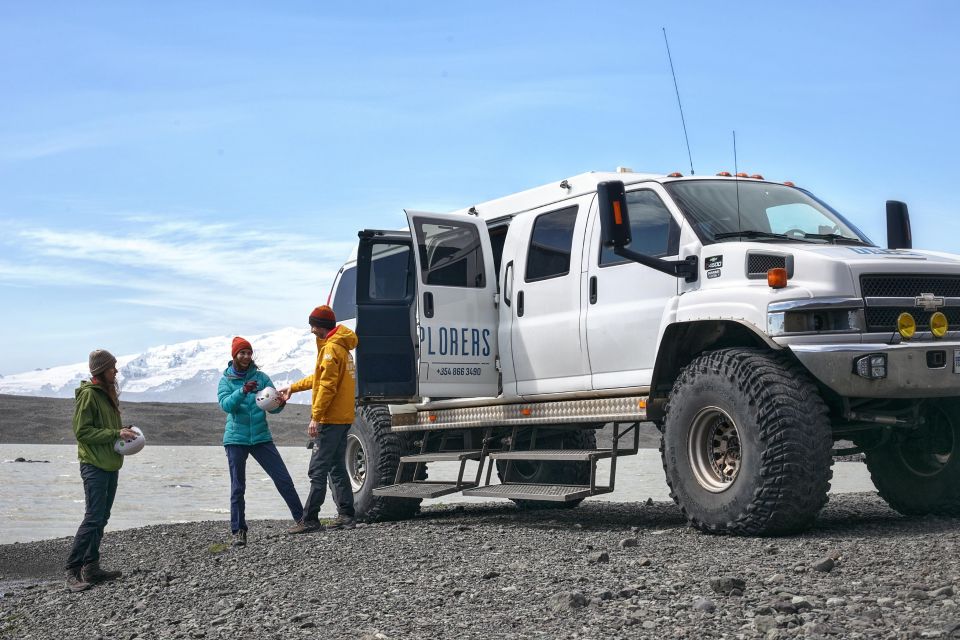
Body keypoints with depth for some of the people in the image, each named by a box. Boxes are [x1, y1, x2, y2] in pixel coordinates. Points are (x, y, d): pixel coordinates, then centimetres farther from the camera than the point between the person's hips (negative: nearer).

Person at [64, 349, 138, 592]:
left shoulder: (107, 393, 16)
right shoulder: (88, 394, -11)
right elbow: (82, 431, -16)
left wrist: (123, 434, 5)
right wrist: (116, 433, -19)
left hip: (110, 465, 9)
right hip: (95, 466, -9)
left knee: (101, 518, 10)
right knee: (93, 518, -11)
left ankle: (91, 568, 15)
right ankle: (72, 570, -6)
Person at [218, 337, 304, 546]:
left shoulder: (261, 377, 5)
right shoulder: (226, 380, 2)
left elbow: (272, 407, 1)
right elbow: (226, 404, -15)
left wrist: (280, 403, -22)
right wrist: (243, 391, -31)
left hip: (261, 437, 1)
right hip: (236, 439, -1)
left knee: (284, 479, -1)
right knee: (238, 487, 1)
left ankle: (301, 518, 8)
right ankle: (238, 531, 8)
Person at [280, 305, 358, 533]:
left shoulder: (331, 348, -14)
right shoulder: (341, 346, 17)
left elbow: (327, 386, -20)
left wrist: (316, 417, -19)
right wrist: (294, 387, 31)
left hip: (330, 419, -10)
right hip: (343, 419, 10)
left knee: (318, 470, -7)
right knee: (337, 468, 13)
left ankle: (310, 520, -6)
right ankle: (347, 515, 13)